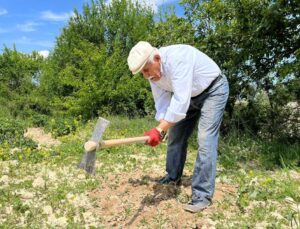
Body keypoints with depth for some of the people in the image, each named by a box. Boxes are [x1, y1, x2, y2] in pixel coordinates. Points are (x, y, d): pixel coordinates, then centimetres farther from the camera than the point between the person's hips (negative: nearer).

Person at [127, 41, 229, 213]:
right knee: (176, 134, 9)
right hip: (190, 95, 8)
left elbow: (181, 100, -43)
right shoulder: (153, 73, -10)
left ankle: (203, 195, -10)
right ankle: (173, 177, 29)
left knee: (205, 139, -17)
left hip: (213, 90, -8)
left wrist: (160, 129, -46)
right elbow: (162, 103, -7)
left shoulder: (177, 58, -37)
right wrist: (161, 129, -21)